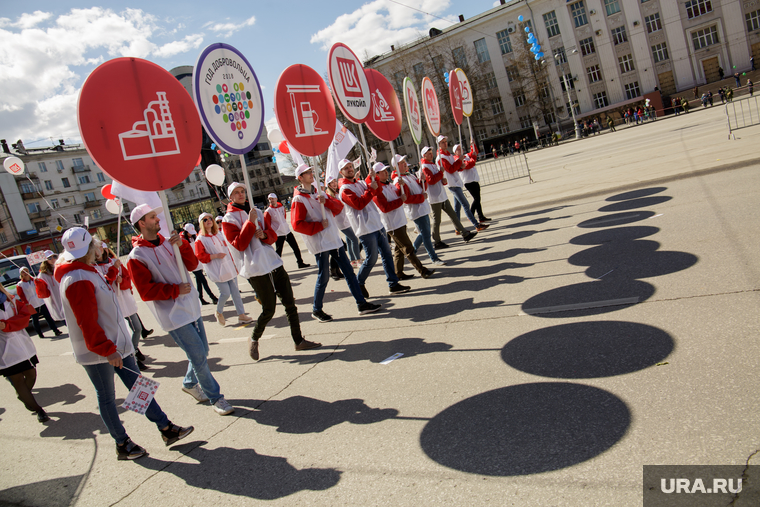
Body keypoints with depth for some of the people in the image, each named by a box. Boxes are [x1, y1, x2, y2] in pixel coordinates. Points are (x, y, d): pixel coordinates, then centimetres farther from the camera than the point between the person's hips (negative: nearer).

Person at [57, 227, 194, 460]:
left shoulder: (87, 271, 10)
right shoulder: (77, 281, -22)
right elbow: (87, 322, -24)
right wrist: (107, 350, -22)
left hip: (115, 344, 10)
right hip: (97, 352, -10)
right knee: (107, 397, 6)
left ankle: (167, 429, 17)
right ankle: (122, 444, 20)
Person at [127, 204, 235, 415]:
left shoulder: (168, 242, 8)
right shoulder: (136, 257, -12)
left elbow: (192, 265, 5)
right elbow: (146, 292, -15)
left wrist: (182, 245, -10)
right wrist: (176, 290, -15)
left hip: (191, 307, 7)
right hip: (173, 315, -7)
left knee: (201, 352, 16)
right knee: (198, 357, -4)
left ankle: (190, 383, 41)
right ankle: (215, 398, 11)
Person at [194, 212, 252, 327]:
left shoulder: (219, 233, 12)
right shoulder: (200, 239, -6)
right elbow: (200, 256, -10)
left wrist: (234, 264, 16)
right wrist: (215, 256, -19)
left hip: (229, 268, 6)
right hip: (217, 271, -6)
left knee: (235, 291, 4)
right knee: (225, 293, -9)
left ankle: (241, 315, 9)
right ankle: (219, 312, 19)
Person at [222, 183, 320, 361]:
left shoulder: (258, 212, 17)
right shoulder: (228, 219, -2)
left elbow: (273, 235, 16)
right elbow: (239, 244, -13)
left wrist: (264, 234, -7)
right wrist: (250, 222, -18)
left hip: (274, 263, 6)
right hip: (256, 269, -6)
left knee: (290, 303, 5)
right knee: (269, 310, -4)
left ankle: (299, 341, 15)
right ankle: (254, 340, 21)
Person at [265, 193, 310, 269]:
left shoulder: (282, 207, 6)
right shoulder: (268, 211, -11)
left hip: (287, 231, 6)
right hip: (278, 234, -6)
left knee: (296, 248, 10)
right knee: (278, 252, -3)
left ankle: (300, 263, 21)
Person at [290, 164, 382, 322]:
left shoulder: (319, 192, 14)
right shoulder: (298, 199, -8)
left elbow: (338, 207, 7)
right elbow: (297, 225, -16)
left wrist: (326, 201, -12)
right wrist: (319, 225, -15)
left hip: (334, 239, 7)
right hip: (320, 244, -7)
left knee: (348, 271, 6)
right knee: (323, 277, -2)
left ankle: (361, 303, 12)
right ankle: (316, 310, 15)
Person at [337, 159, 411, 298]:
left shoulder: (360, 183, 15)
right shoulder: (344, 189, -9)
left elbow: (377, 191, 12)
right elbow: (359, 204, -20)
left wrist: (372, 178, -2)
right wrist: (371, 189, -16)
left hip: (377, 224, 8)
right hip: (366, 229, -8)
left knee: (387, 254, 7)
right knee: (371, 259, -5)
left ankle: (393, 284, 13)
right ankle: (358, 284, 15)